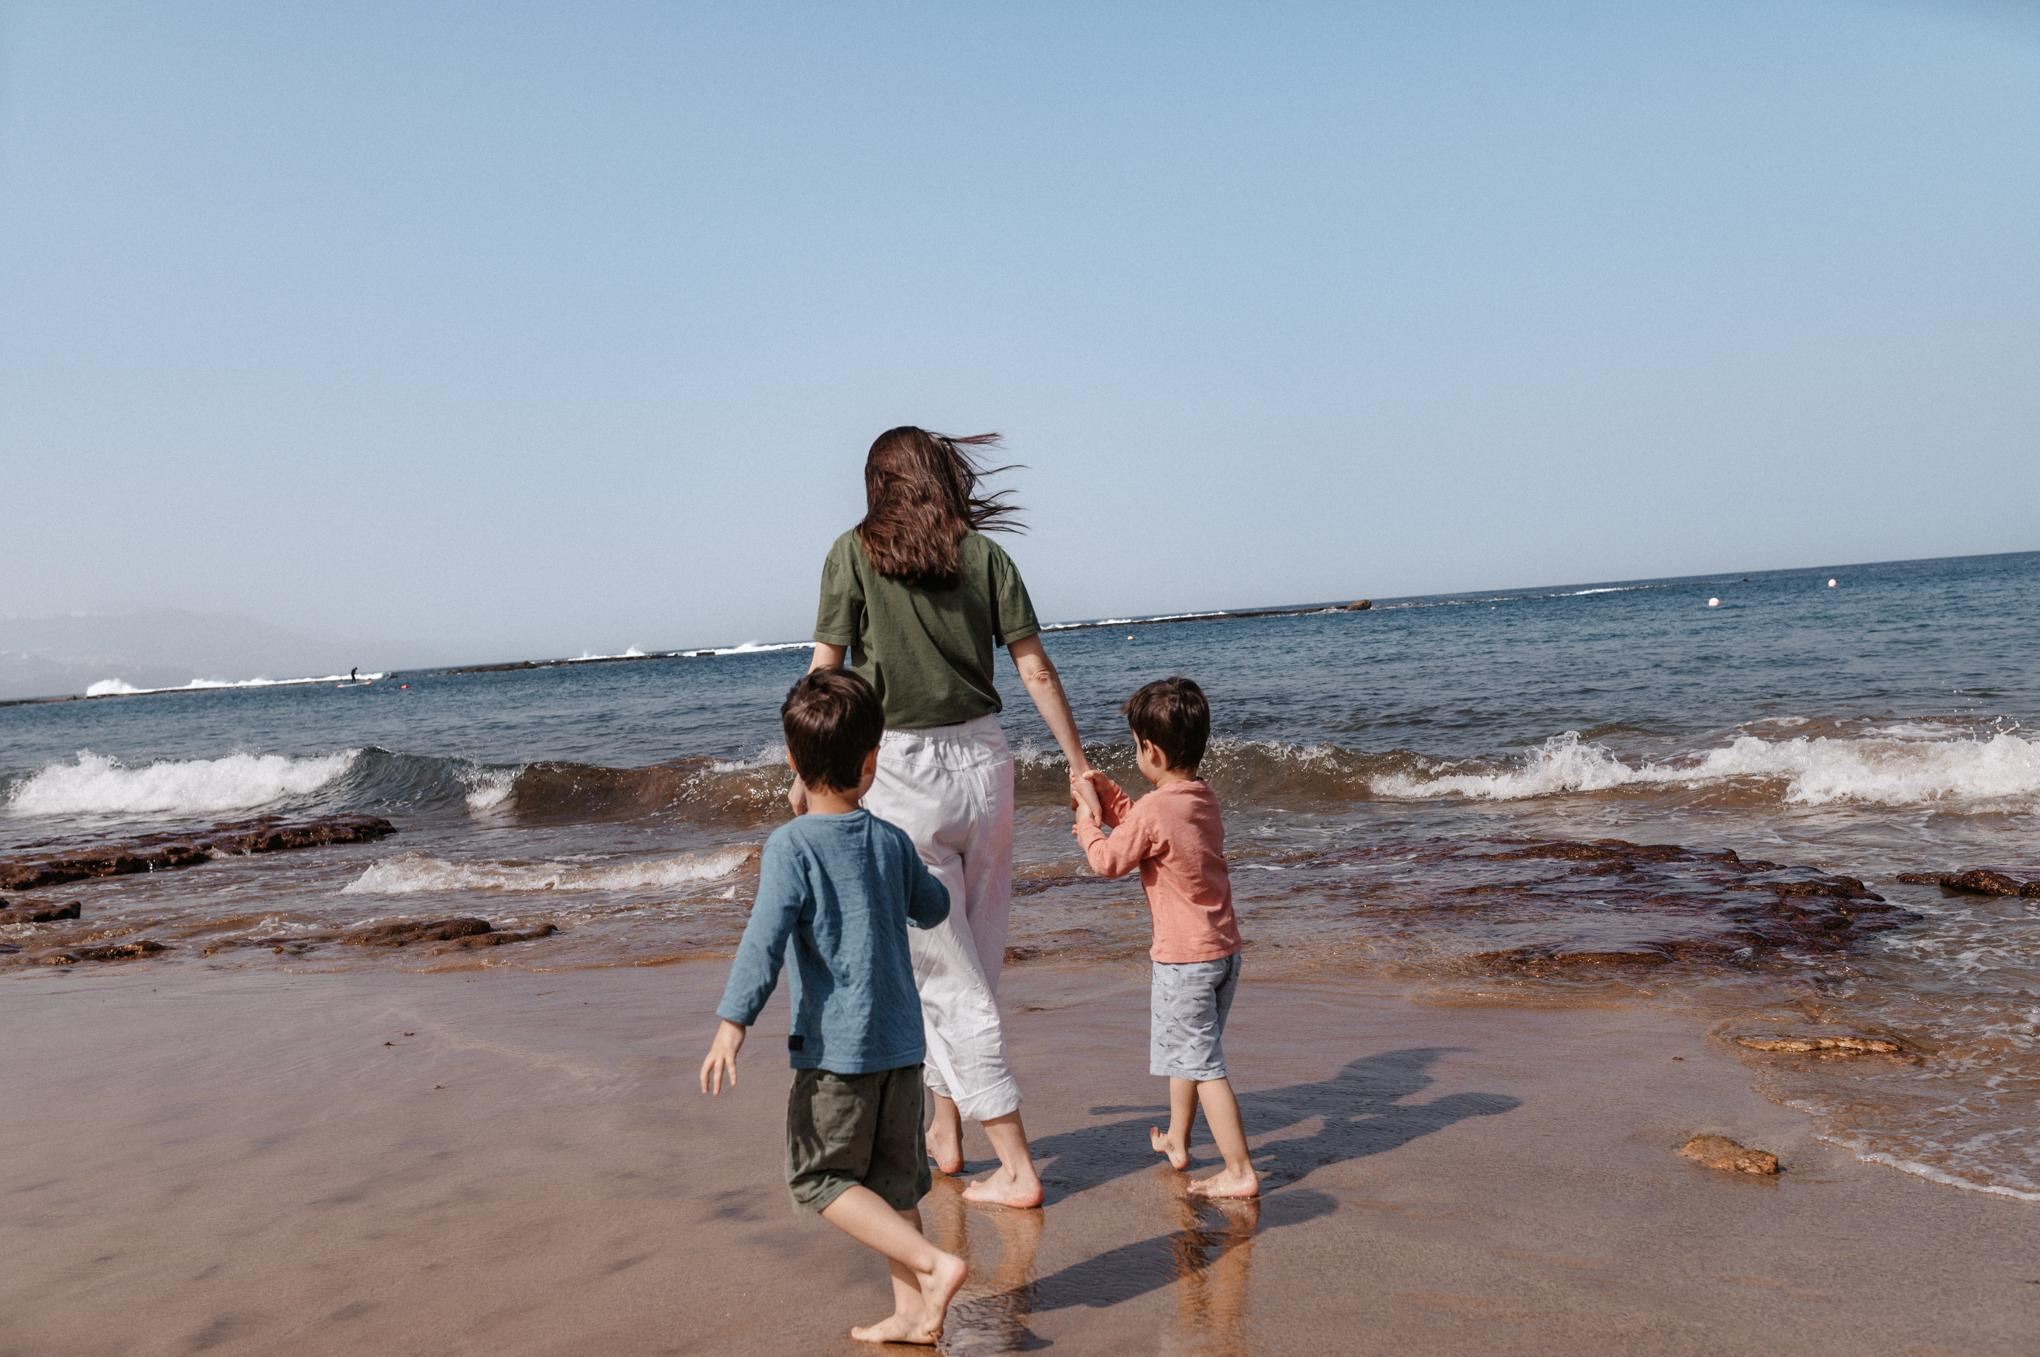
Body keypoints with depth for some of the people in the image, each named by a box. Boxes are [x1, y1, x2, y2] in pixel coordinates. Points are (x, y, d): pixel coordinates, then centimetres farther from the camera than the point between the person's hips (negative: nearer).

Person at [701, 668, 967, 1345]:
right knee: (893, 1181, 16)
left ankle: (933, 1263, -4)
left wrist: (731, 1024, -20)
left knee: (820, 1177, 8)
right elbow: (933, 909, 21)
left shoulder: (789, 846, -12)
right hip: (901, 1040, 6)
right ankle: (914, 1312, 20)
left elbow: (764, 941, -20)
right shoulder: (893, 841, 4)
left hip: (835, 1047, -6)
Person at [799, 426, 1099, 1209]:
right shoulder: (982, 552, 4)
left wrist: (807, 773, 5)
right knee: (972, 960, 18)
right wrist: (1078, 765, 8)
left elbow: (826, 675, -5)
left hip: (901, 771, -3)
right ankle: (945, 1131, 31)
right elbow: (1035, 670, 2)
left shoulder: (853, 553, -2)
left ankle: (1016, 1167, 6)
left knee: (945, 975, 3)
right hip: (982, 761, 4)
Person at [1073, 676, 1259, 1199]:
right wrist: (1108, 793, 17)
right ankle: (1176, 1140, 40)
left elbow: (1107, 861, -8)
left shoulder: (1152, 811, -21)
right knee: (1187, 1050, 24)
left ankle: (1240, 1172, 0)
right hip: (1224, 950, 9)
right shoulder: (1204, 799, 6)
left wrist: (1087, 824, 8)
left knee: (1203, 1063, -2)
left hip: (1183, 959, -9)